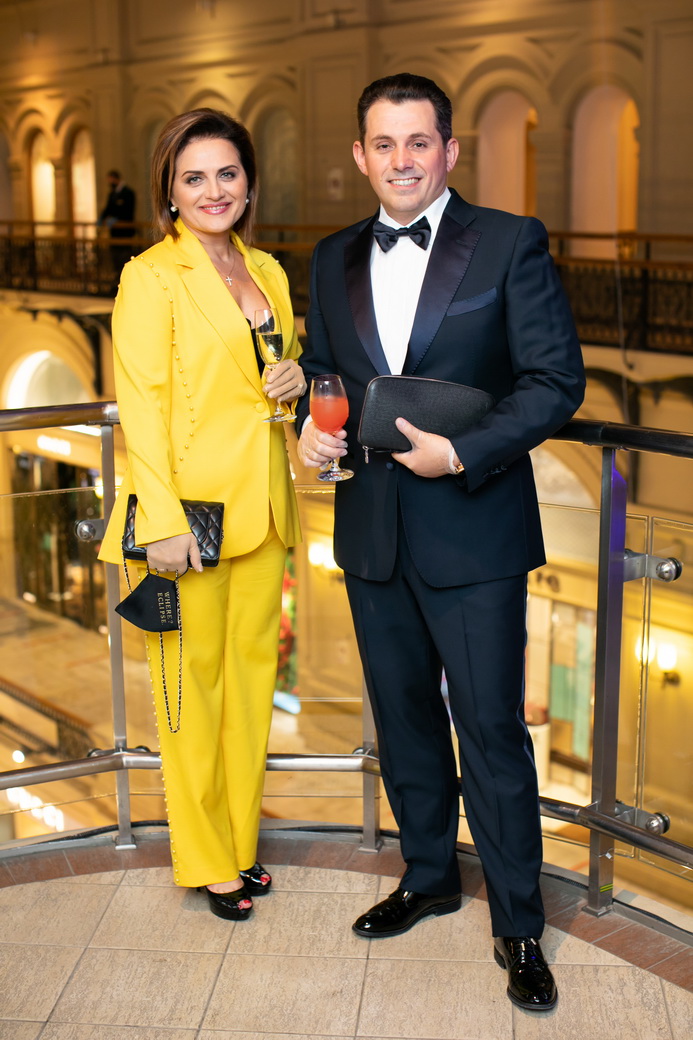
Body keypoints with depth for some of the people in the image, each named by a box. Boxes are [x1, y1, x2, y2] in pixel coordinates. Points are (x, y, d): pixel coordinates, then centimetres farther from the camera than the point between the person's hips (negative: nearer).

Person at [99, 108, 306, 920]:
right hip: (189, 505, -6)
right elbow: (141, 404, -13)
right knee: (193, 680, 3)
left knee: (252, 669, 13)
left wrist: (296, 378, 1)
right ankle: (207, 860, 19)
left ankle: (240, 842, 29)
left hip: (260, 503, 7)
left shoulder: (267, 271, 13)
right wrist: (162, 520, -19)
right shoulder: (151, 276, -8)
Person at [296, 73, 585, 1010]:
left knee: (492, 730, 2)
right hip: (372, 535, 5)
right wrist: (312, 421, -2)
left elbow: (557, 380, -9)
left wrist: (463, 452, -20)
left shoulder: (511, 244, -6)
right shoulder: (334, 260, 9)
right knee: (403, 721, 18)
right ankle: (429, 877, 38)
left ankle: (517, 924, 19)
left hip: (473, 531, -5)